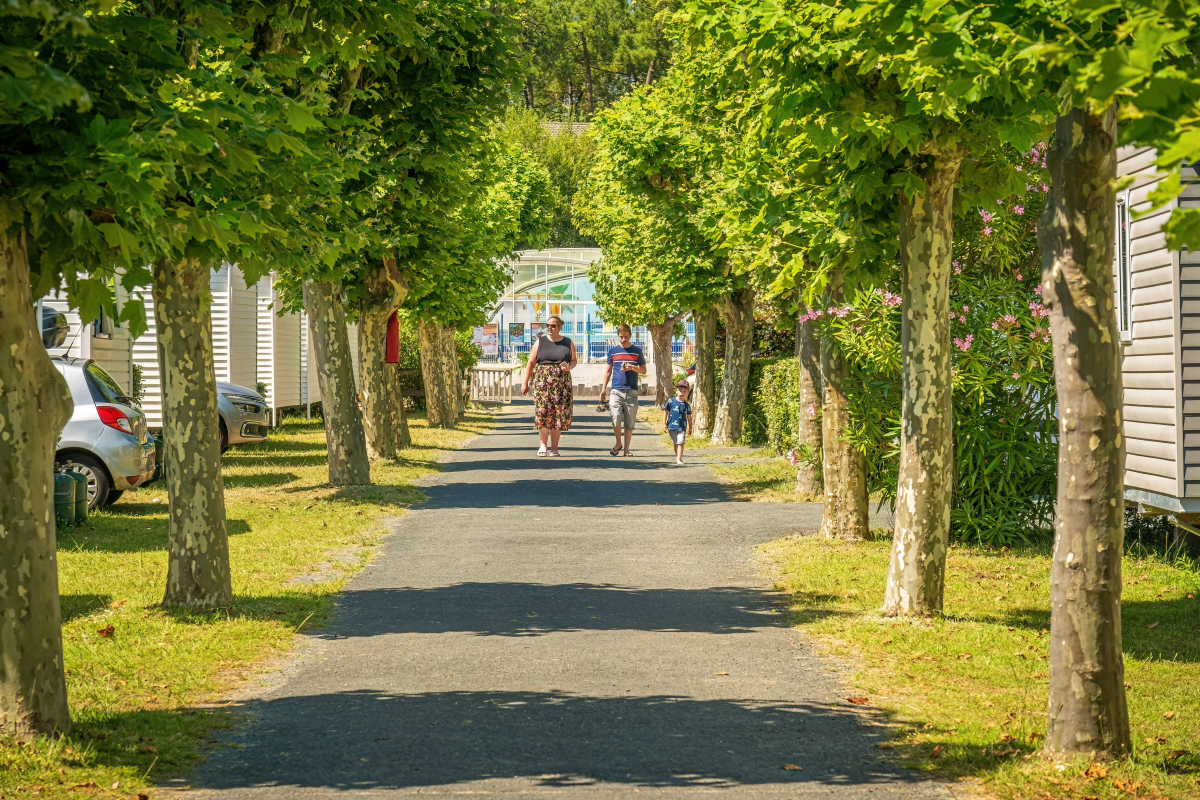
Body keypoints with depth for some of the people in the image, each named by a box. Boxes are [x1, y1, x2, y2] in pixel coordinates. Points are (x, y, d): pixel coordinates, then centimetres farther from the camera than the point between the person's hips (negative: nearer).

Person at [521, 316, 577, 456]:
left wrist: (569, 367, -7)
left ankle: (554, 447, 3)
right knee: (542, 412, -11)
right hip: (542, 381, -1)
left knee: (559, 414, -3)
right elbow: (531, 363, 7)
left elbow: (574, 360, 17)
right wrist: (525, 383, 2)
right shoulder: (540, 342, 7)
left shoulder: (568, 343, 10)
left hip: (562, 381, 1)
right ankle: (543, 444, 2)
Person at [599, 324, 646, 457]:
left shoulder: (637, 351, 7)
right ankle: (618, 443, 7)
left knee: (630, 423, 2)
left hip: (632, 392, 0)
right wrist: (604, 389, 10)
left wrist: (632, 367, -10)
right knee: (616, 419, -15)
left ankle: (626, 448, 13)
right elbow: (608, 371, 15)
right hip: (616, 391, 0)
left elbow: (644, 370, 9)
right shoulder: (613, 351, 9)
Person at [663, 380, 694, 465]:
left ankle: (679, 459, -11)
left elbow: (689, 417, 12)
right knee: (675, 443, 10)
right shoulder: (671, 402, -2)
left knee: (680, 443, -10)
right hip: (672, 426, 0)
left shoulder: (686, 405, 2)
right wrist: (664, 423, 0)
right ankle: (678, 457, 22)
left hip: (682, 427, 0)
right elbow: (666, 412, 4)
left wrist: (690, 428, 16)